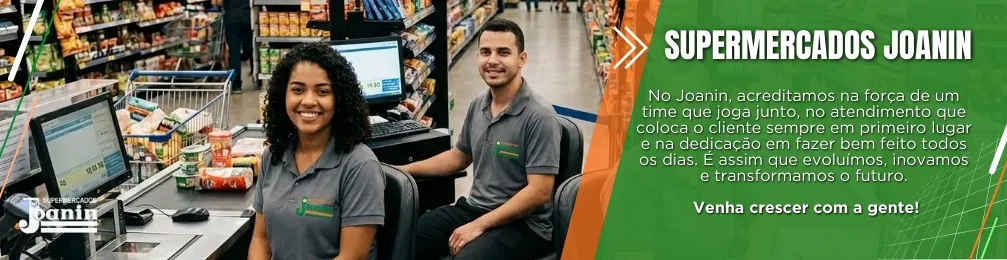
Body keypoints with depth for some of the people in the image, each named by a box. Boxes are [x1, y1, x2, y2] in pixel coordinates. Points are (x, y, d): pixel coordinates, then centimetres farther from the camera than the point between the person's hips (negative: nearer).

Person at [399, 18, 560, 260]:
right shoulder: (478, 105, 6)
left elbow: (539, 192, -21)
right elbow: (458, 156, 21)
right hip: (474, 207, 7)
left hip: (523, 223, -7)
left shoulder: (539, 116, -17)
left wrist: (479, 226, -22)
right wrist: (403, 170, 13)